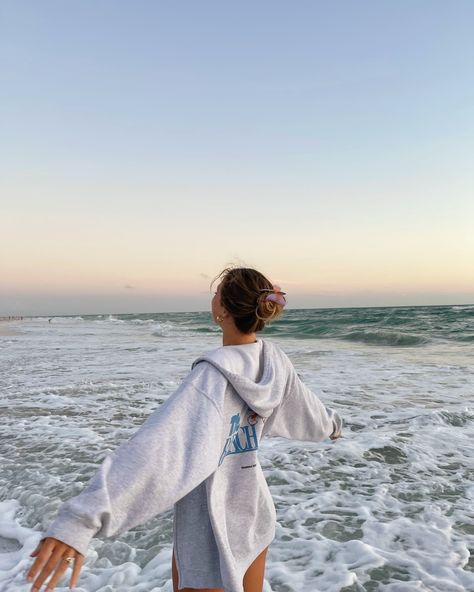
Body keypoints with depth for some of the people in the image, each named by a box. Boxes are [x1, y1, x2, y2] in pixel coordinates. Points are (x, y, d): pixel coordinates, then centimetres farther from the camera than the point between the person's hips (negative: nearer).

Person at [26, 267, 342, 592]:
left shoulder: (213, 377, -29)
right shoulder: (274, 361, -9)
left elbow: (156, 446, -42)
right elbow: (304, 407, 10)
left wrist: (80, 519, -47)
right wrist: (331, 423, 33)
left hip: (210, 532, -6)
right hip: (255, 516, 6)